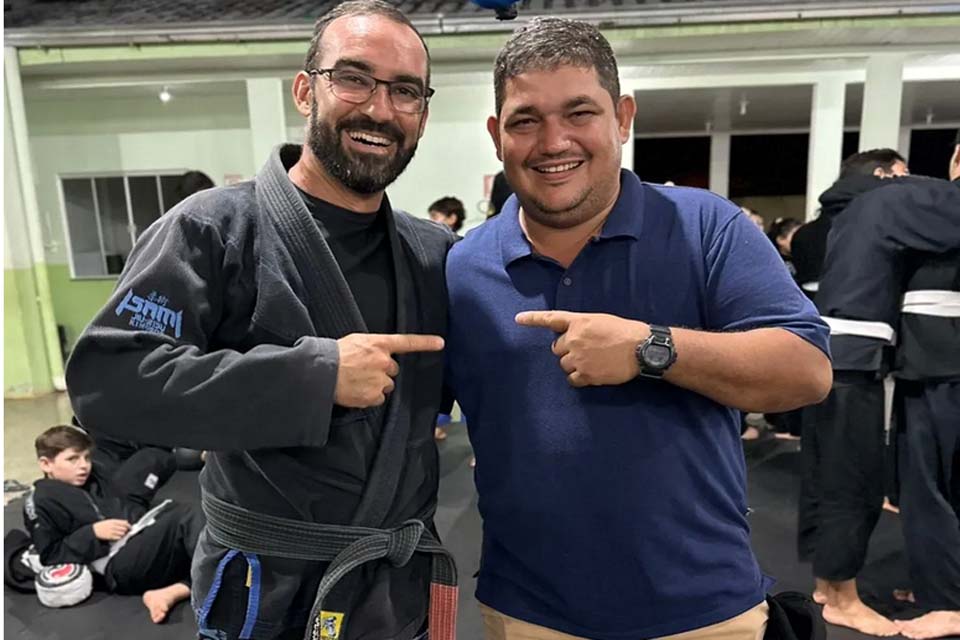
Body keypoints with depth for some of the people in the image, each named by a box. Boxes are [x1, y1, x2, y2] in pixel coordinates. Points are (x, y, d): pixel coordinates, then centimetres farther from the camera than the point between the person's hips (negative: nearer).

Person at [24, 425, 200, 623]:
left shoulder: (95, 477, 25)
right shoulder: (42, 501, 6)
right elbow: (50, 556, 0)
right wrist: (94, 533, -9)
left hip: (148, 541, 8)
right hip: (120, 564, -8)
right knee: (185, 518, -31)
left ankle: (175, 591, -40)